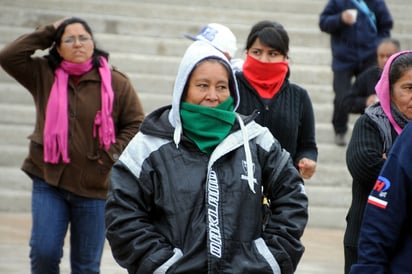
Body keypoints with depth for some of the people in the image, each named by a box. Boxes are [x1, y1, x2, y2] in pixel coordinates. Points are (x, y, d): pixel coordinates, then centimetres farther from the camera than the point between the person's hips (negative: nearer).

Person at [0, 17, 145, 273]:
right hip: (49, 180, 1)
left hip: (94, 186, -1)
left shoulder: (116, 82, -3)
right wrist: (48, 32, -5)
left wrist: (113, 155, -11)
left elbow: (136, 124, 2)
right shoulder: (43, 74, 4)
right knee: (43, 252, -7)